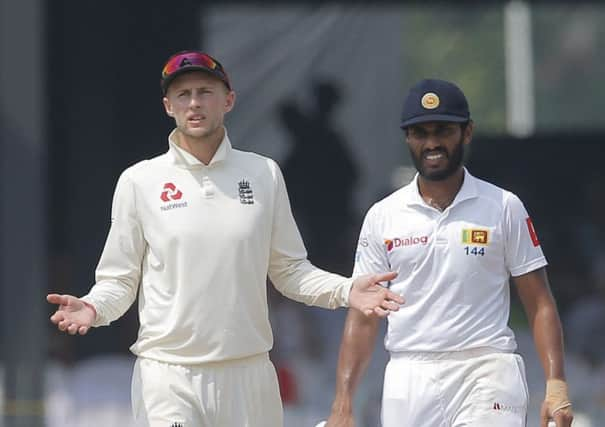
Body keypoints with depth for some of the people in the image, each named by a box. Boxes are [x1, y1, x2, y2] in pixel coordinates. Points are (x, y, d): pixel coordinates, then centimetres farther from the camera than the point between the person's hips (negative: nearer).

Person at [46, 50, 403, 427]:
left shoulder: (265, 174, 8)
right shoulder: (139, 181, 2)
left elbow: (288, 269, 12)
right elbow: (120, 279, 4)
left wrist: (346, 290, -4)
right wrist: (94, 307, -17)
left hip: (248, 372, 2)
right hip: (167, 376, -2)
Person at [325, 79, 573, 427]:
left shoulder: (504, 208, 5)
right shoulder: (383, 216, 10)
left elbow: (540, 304, 3)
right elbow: (363, 317, 9)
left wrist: (556, 383, -10)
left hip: (486, 375, -3)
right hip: (408, 381, 3)